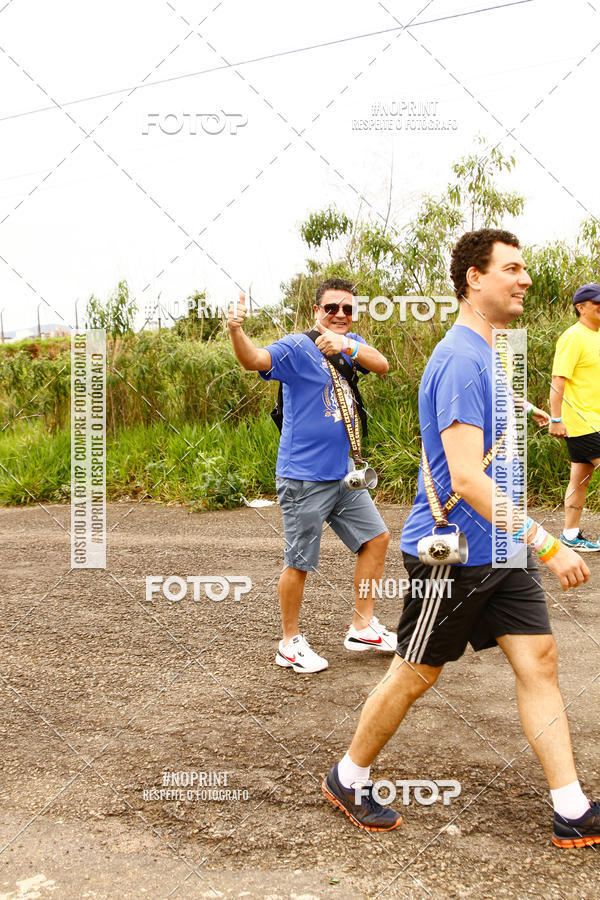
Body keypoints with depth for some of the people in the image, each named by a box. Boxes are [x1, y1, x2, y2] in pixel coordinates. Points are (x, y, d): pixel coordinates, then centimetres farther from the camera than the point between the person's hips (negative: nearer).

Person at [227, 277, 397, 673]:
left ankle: (362, 627, 25)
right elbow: (256, 359, -27)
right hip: (303, 477, -7)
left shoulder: (353, 344, 10)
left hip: (342, 473, 7)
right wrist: (236, 330, -48)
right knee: (300, 563, -1)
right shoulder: (297, 347, -9)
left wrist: (346, 346, -29)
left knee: (377, 538, 12)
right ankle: (290, 644, 17)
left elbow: (382, 365, -10)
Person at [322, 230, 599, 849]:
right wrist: (546, 544, -27)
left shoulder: (488, 353, 13)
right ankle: (348, 780, 27)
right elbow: (466, 479, -27)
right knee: (416, 674, 6)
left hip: (501, 550, 9)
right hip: (451, 553, -9)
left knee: (538, 660, 6)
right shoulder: (460, 360, -20)